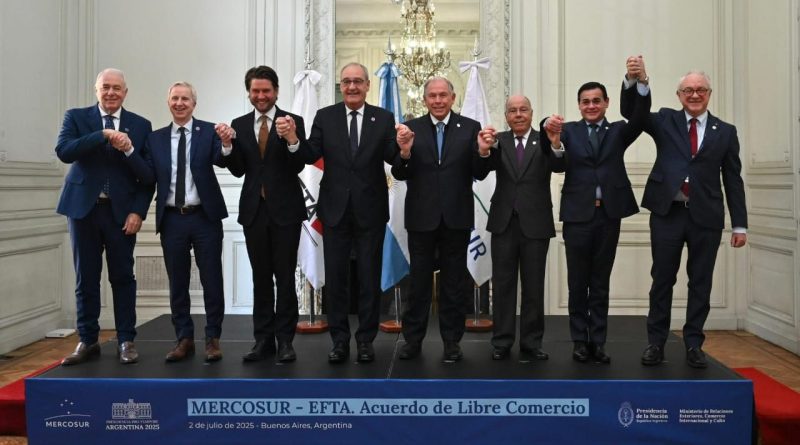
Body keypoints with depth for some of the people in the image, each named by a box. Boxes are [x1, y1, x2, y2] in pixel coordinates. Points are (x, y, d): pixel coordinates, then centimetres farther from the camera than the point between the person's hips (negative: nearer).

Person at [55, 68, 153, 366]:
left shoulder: (140, 125, 5)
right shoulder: (76, 117, 5)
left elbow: (148, 176, 3)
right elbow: (63, 151, -13)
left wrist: (138, 211, -10)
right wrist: (102, 135, -22)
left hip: (121, 210, 0)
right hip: (84, 208, 1)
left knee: (123, 277, 2)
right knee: (86, 278, 7)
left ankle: (126, 341, 12)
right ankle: (87, 341, 17)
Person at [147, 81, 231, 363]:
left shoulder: (209, 131, 0)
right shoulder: (156, 138, 8)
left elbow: (221, 161, -17)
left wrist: (226, 145, -38)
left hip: (205, 217, -3)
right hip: (172, 219, 3)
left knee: (212, 281, 3)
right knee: (177, 284, 10)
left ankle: (212, 339, 14)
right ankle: (184, 339, 22)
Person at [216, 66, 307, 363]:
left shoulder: (293, 122, -3)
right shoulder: (239, 125, 8)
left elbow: (298, 166, -13)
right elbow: (238, 171, 2)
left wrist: (292, 139, -31)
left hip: (285, 209, -3)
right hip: (254, 210, 3)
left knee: (285, 277, 1)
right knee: (260, 278, 10)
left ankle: (285, 340, 10)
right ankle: (263, 340, 17)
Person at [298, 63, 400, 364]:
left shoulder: (383, 118, 1)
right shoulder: (325, 117, 3)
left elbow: (393, 158, -8)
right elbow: (311, 155, -7)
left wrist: (402, 146, -30)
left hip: (370, 210, -1)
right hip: (335, 209, 1)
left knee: (370, 278, 8)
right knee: (335, 278, 8)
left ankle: (366, 340, 21)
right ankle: (340, 340, 21)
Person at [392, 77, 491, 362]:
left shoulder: (470, 128, 0)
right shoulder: (411, 129, 0)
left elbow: (479, 174, -5)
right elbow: (400, 175, -5)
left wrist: (483, 152, -24)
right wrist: (404, 151, -24)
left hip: (456, 217, 0)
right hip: (421, 217, 0)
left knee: (454, 281, 10)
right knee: (419, 280, 9)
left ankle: (452, 340, 22)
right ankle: (413, 339, 21)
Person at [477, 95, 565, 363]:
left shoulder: (544, 142, 0)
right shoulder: (499, 141, 3)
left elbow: (559, 166, -18)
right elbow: (492, 165, -18)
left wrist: (556, 143, -40)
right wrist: (484, 149, -41)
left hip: (535, 223, -1)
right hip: (504, 222, 1)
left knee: (534, 287, 8)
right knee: (503, 285, 8)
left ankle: (531, 343, 18)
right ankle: (501, 342, 18)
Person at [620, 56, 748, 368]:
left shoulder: (725, 132, 8)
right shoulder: (665, 121, 8)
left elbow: (733, 181, 7)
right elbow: (630, 112, -8)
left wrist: (740, 224, 3)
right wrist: (635, 79, -27)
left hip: (706, 216, 1)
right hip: (667, 212, -1)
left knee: (700, 282, 6)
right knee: (662, 279, 5)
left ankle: (693, 345, 18)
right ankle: (656, 343, 15)